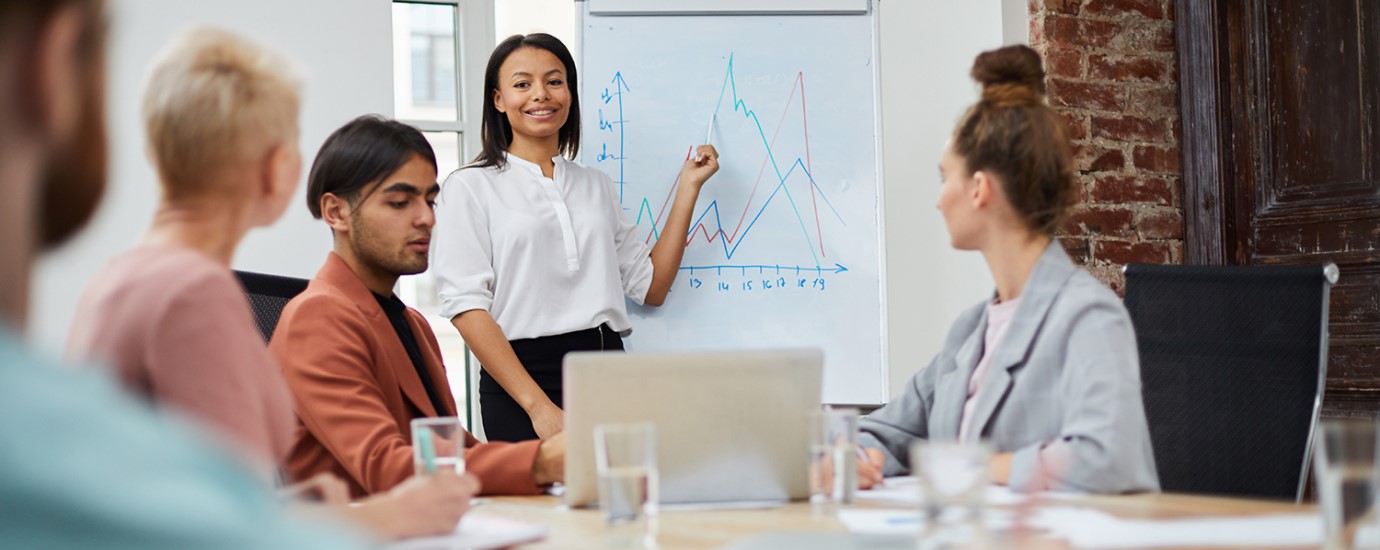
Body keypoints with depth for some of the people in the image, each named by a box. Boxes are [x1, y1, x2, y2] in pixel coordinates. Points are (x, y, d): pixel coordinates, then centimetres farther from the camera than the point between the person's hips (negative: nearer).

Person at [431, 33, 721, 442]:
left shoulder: (597, 185, 18)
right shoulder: (470, 187, 2)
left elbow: (651, 288, 15)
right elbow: (466, 305, -9)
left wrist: (688, 187, 11)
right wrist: (539, 406, -18)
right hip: (520, 378, -4)